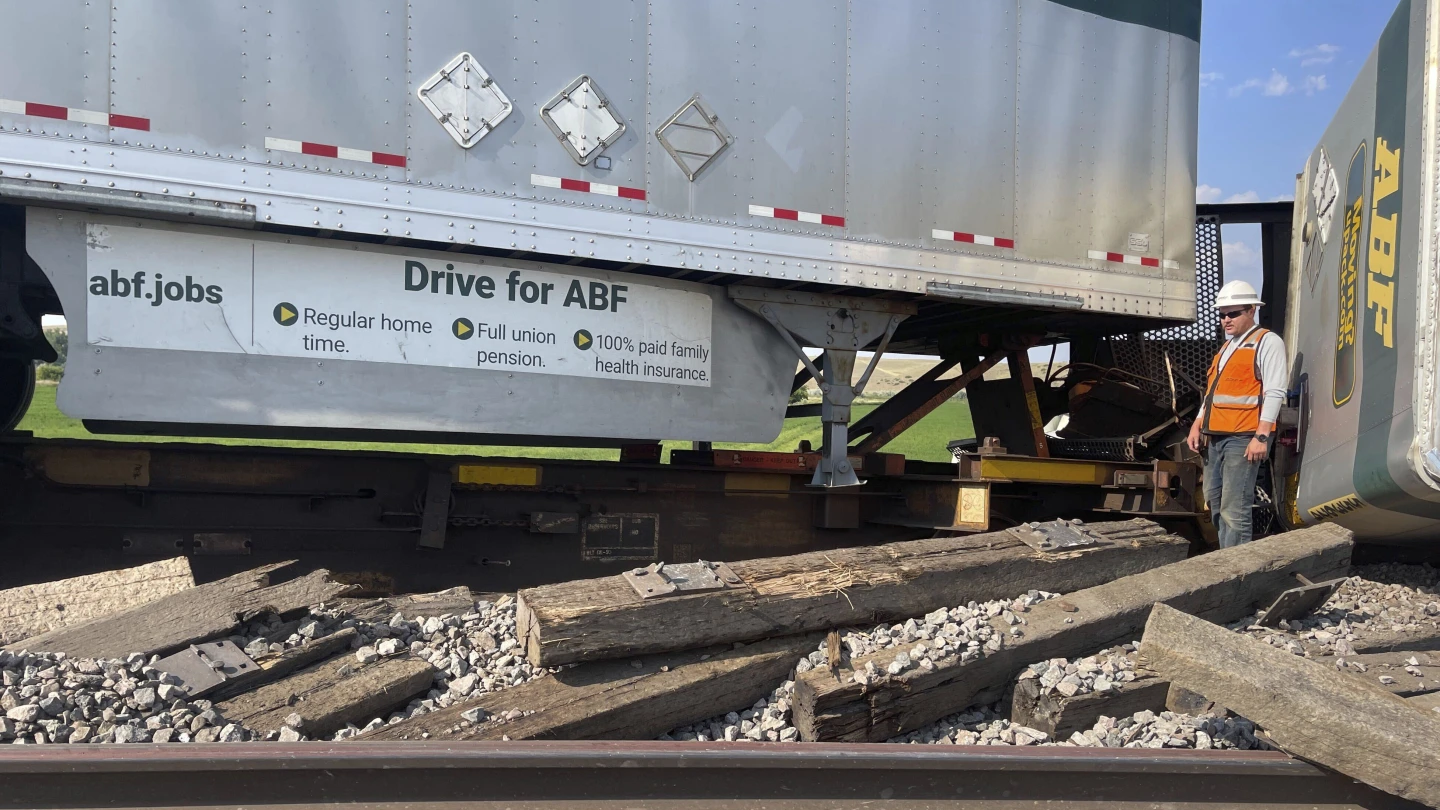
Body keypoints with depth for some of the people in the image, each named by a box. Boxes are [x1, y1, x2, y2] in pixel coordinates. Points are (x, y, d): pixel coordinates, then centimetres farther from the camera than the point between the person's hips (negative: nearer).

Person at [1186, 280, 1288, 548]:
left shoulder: (1267, 342, -3)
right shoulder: (1227, 346, 22)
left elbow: (1274, 393, -13)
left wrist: (1262, 436, -20)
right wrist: (1198, 425, 15)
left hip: (1243, 438, -9)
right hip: (1216, 437, 9)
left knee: (1234, 511, -12)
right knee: (1215, 503, 12)